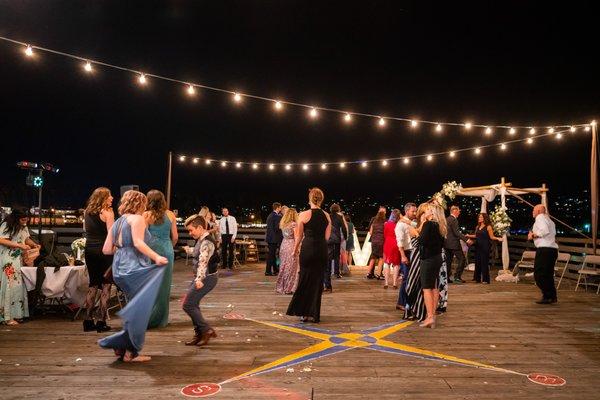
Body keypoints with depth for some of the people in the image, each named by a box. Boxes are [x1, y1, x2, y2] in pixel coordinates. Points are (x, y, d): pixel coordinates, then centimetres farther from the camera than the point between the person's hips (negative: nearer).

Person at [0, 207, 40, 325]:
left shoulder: (23, 226, 8)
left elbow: (26, 238, 19)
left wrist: (34, 244, -1)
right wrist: (20, 245, -21)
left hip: (18, 259, 7)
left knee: (18, 285, 7)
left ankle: (16, 313, 15)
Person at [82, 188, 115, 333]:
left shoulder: (87, 212, 9)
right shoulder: (107, 212, -10)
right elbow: (111, 233, -16)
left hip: (89, 249, 6)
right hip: (104, 250, -6)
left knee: (93, 284, 14)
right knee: (105, 285, 2)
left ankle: (88, 320, 15)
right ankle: (101, 321, 3)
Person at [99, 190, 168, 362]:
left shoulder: (117, 222, 20)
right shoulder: (137, 219, -4)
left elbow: (106, 249, 16)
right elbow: (138, 242, -19)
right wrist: (156, 257, -21)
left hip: (119, 270, 9)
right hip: (135, 268, -9)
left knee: (135, 308, 18)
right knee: (140, 310, -2)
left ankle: (121, 346, 21)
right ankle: (131, 352, 1)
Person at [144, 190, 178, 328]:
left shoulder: (147, 215, -5)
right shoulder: (170, 214, 3)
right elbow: (175, 236, 6)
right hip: (167, 252, 3)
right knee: (164, 285, 11)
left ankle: (148, 318, 10)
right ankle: (162, 319, 19)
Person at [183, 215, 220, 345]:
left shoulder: (206, 242, -20)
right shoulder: (201, 240, 11)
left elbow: (203, 261, -33)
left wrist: (200, 279, -43)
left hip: (207, 277, -10)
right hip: (203, 277, 10)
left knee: (188, 305, -9)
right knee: (193, 304, 12)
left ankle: (207, 330, -2)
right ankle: (199, 334, 19)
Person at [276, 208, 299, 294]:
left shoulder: (282, 224, 9)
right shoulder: (294, 224, -11)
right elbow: (296, 238, -13)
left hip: (283, 245, 7)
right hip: (291, 246, -7)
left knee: (283, 267, 14)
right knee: (291, 268, 0)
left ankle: (281, 287, 20)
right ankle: (289, 288, 3)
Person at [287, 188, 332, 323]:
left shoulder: (304, 215, -7)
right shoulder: (326, 216, 4)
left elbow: (299, 236, 0)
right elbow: (327, 237, 7)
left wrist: (295, 250, 16)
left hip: (307, 249, -3)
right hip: (322, 250, 3)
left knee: (305, 280, 9)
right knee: (318, 281, 11)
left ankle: (304, 313, 11)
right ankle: (315, 314, 16)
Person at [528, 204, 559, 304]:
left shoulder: (540, 218, -5)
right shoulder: (549, 220, 24)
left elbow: (545, 231, -21)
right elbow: (553, 234, 18)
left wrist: (533, 235, -8)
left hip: (544, 249, -10)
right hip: (553, 248, 10)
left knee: (539, 274, -5)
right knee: (548, 274, 16)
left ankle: (547, 296, -6)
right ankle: (553, 296, 17)